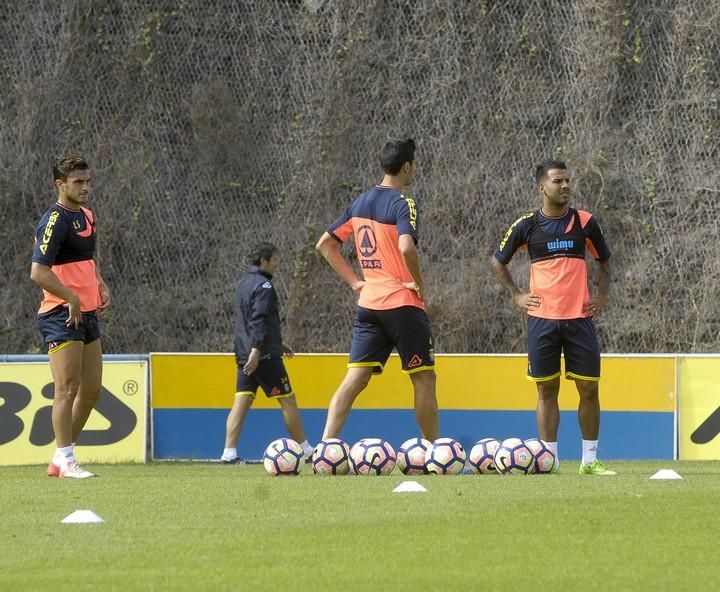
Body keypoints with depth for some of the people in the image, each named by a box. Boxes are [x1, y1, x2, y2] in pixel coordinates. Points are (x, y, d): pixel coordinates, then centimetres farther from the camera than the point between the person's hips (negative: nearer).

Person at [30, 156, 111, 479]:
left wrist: (100, 284, 13)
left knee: (92, 389, 10)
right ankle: (65, 461, -3)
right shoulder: (55, 220, -14)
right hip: (62, 316, -9)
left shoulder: (86, 216, 15)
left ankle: (61, 457, 18)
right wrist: (72, 299, -20)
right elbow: (39, 272, -22)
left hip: (87, 315, 9)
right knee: (68, 388, -8)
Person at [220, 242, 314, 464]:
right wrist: (256, 350, -28)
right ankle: (307, 451, 5)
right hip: (264, 355, -8)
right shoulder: (263, 286, -11)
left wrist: (278, 344, 34)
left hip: (243, 354, 8)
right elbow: (259, 321, -21)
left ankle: (229, 453, -8)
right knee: (287, 400, 0)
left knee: (242, 402, 2)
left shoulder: (243, 284, 18)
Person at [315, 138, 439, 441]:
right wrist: (418, 283, -13)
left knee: (354, 379, 0)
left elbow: (325, 245, 18)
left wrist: (354, 280, 15)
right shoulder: (403, 203, -11)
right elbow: (406, 248, -28)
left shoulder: (359, 204, 12)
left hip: (368, 303, 6)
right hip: (403, 303, -6)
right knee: (424, 379, 5)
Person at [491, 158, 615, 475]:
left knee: (589, 387, -1)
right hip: (542, 318, -1)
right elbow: (498, 261, 14)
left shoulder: (585, 222, 4)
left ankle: (590, 460, 7)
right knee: (547, 389, 2)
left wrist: (601, 295, 5)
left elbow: (603, 261, 18)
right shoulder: (527, 225, 1)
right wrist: (516, 295, 5)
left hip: (579, 317, 1)